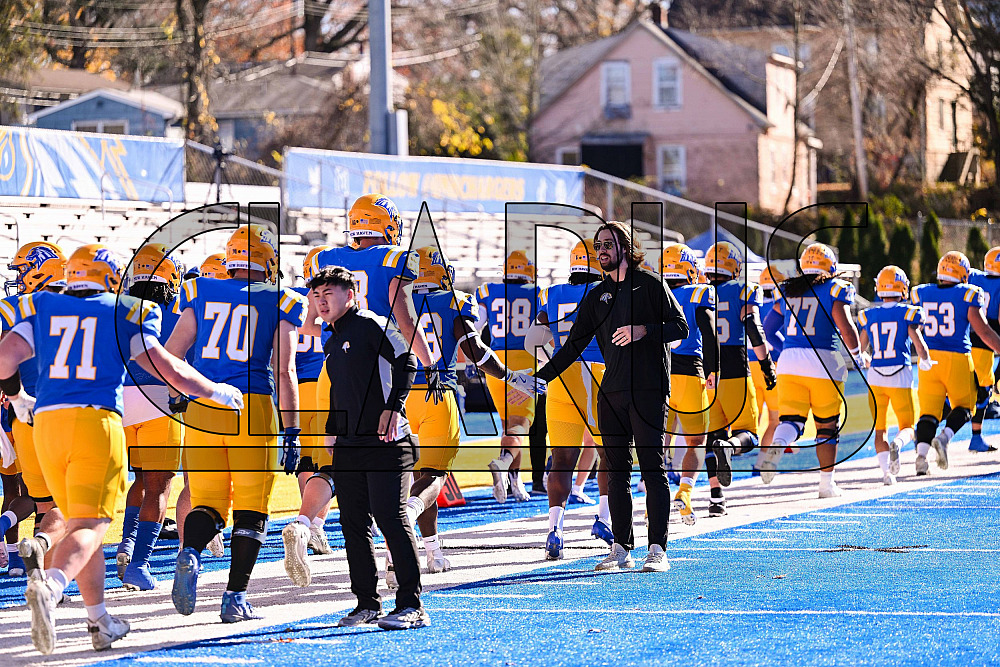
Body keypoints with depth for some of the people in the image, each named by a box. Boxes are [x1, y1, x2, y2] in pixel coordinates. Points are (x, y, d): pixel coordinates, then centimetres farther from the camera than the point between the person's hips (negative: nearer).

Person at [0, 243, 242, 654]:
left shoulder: (40, 309, 14)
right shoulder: (124, 315, 8)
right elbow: (170, 369, 4)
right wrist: (219, 392, 19)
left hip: (47, 421, 4)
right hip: (97, 421, -4)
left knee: (82, 523, 17)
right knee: (89, 526, -9)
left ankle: (99, 622, 20)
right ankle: (50, 585, -38)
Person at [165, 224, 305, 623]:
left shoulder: (201, 295, 10)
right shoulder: (279, 304, 3)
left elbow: (169, 355, 8)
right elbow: (285, 372, -1)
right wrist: (291, 432, 2)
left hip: (202, 408, 2)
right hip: (255, 409, -2)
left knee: (208, 501, 10)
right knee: (251, 510, 8)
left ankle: (191, 553, -21)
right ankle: (235, 597, 4)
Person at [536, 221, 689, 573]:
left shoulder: (649, 284, 4)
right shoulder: (597, 296, 17)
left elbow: (681, 327, 0)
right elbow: (574, 345, 18)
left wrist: (644, 331, -16)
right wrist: (540, 378, 9)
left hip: (649, 390, -5)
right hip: (612, 392, 5)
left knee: (653, 468, -7)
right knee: (616, 471, 3)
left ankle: (657, 550, -7)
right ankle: (621, 548, 5)